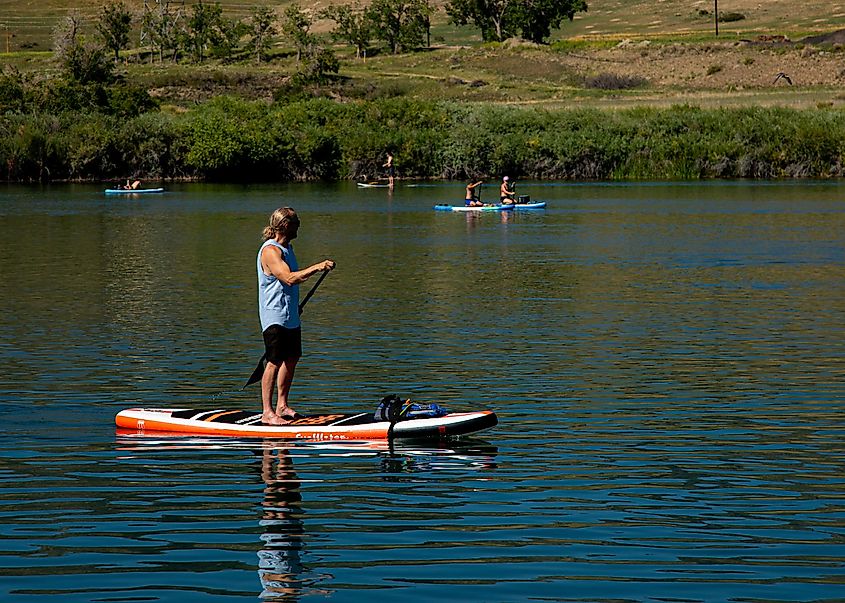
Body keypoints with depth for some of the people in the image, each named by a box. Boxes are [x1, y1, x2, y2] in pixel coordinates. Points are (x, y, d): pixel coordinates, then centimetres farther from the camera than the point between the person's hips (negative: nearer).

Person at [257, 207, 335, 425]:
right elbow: (289, 278, -29)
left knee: (291, 359, 13)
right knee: (275, 362, -10)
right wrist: (316, 267, -30)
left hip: (290, 316, 10)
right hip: (275, 317, -10)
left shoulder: (287, 248, 15)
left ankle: (281, 405, 23)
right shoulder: (270, 251, -17)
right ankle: (267, 412, -9)